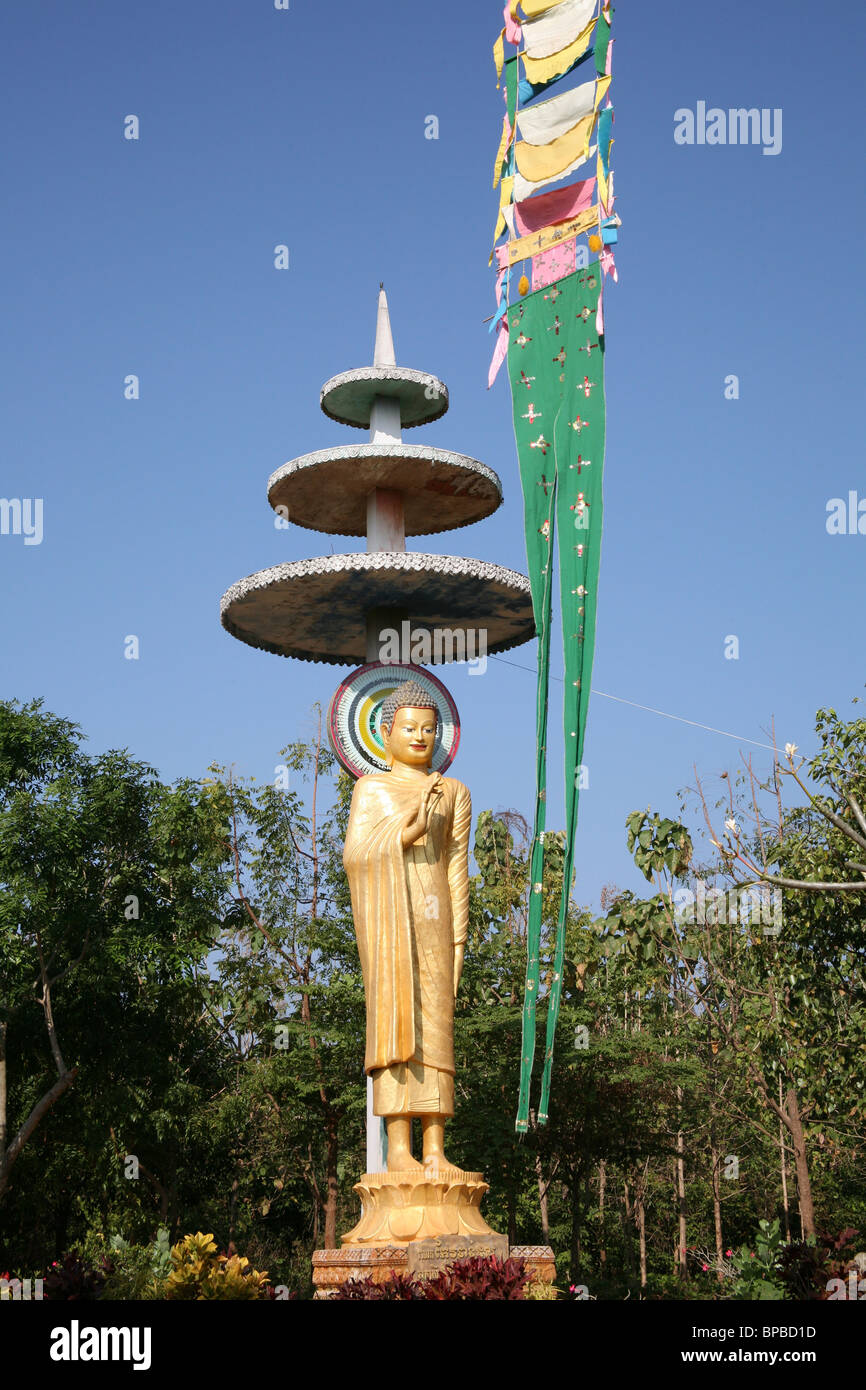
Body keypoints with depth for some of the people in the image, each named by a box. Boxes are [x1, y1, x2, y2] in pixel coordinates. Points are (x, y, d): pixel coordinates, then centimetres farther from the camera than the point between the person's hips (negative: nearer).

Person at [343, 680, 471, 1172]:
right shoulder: (370, 789, 12)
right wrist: (407, 830, -15)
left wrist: (458, 939, 4)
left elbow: (457, 868, 11)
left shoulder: (454, 793, 15)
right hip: (385, 908, -1)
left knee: (435, 1023, -4)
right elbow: (355, 854, 0)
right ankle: (398, 1146, -12)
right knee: (394, 1018, -10)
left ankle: (435, 1149, -3)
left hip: (433, 911, 2)